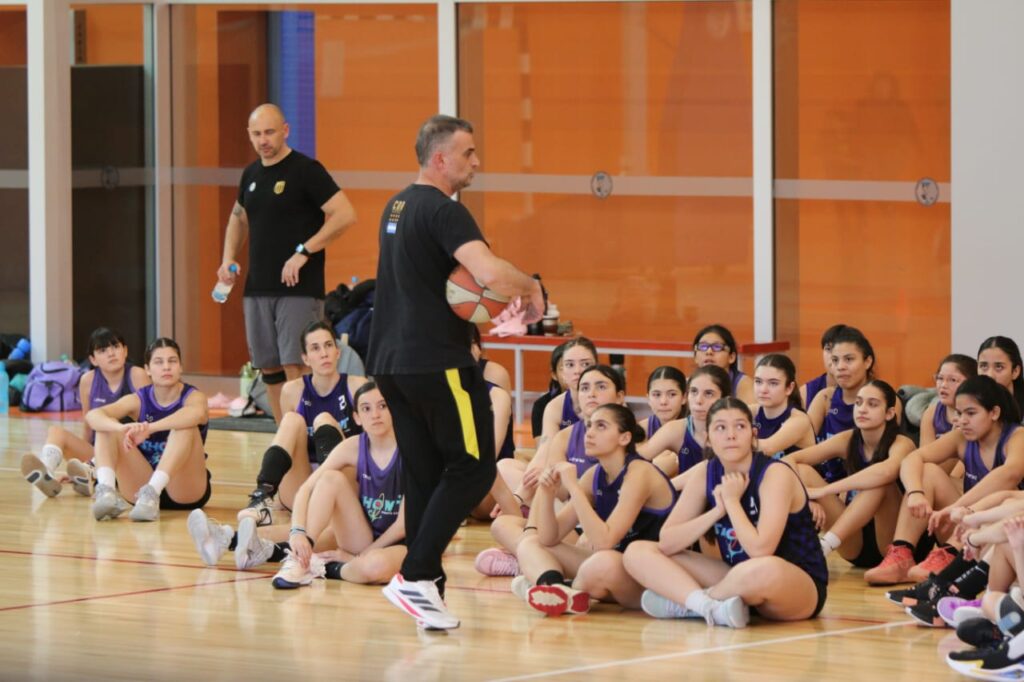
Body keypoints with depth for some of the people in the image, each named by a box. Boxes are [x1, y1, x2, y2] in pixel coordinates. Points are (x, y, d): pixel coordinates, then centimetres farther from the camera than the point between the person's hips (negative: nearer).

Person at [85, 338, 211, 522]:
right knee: (108, 426, -12)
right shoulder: (139, 400, 1)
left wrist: (148, 428, -46)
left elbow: (197, 413, -35)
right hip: (143, 486, 3)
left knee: (185, 426, -28)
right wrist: (123, 428, -38)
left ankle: (152, 493, -44)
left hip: (186, 493, -3)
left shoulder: (193, 396, -7)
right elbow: (92, 416, -16)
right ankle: (106, 492, -35)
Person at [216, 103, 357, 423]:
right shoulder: (251, 174, 12)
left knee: (295, 369, -14)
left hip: (299, 289, -7)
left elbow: (345, 215, -17)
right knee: (270, 371, 9)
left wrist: (303, 252, -21)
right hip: (257, 289, 7)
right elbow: (238, 217, 29)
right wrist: (228, 258, 11)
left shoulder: (306, 170, -9)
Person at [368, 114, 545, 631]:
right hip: (437, 363, -9)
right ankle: (416, 576, -10)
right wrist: (531, 287, -8)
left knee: (423, 476, 10)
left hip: (391, 361, 9)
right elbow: (489, 271, -29)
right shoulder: (443, 212, -13)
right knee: (472, 469, -3)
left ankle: (425, 589, 8)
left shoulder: (397, 207, 17)